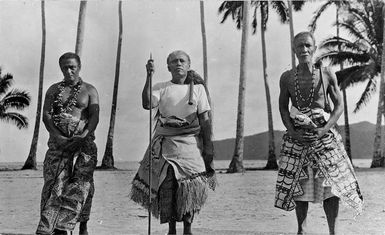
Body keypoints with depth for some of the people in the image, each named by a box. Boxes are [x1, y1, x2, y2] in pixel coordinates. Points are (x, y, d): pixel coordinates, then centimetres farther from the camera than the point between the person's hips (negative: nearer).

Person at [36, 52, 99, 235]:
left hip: (84, 142, -1)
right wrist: (57, 136, -13)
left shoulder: (89, 90, 9)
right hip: (58, 141, 2)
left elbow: (95, 116, -3)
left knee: (82, 183, -6)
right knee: (55, 182, -5)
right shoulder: (54, 90, 14)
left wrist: (84, 134, -20)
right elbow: (46, 115, 3)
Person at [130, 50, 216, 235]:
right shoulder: (161, 88, 9)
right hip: (165, 142, 1)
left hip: (190, 143, 0)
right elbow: (147, 104, -10)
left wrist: (208, 145, -1)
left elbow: (205, 118, 5)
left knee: (191, 186, -8)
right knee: (166, 185, -4)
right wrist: (149, 76, -15)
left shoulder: (197, 88, 8)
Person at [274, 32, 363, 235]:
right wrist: (293, 131, -7)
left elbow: (338, 106, 1)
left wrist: (325, 129, -12)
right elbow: (283, 108, 8)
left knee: (331, 183, -3)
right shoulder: (287, 78, 2)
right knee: (299, 185, 4)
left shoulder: (327, 75, -1)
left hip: (324, 135, -1)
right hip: (297, 137, 1)